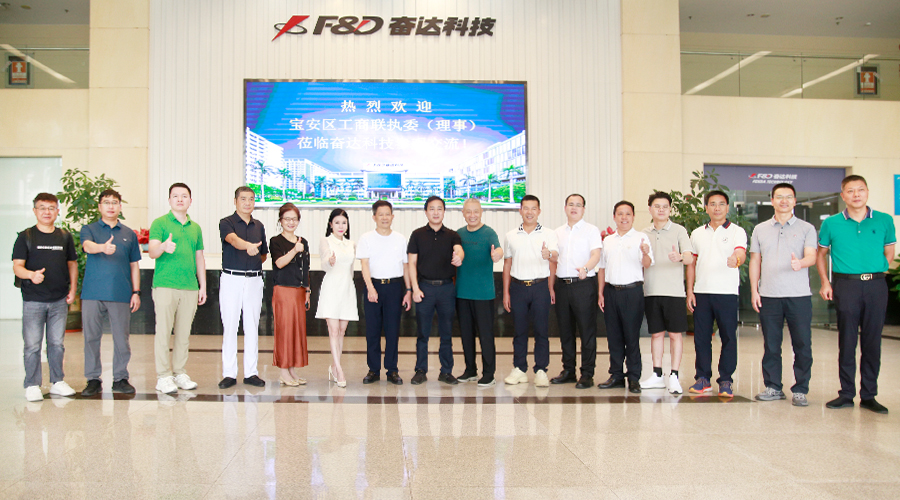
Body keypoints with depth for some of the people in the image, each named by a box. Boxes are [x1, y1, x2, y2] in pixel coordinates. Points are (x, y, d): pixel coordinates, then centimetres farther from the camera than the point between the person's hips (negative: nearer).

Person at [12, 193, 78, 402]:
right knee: (32, 345, 1)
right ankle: (32, 385, 11)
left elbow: (72, 263, 17)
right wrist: (31, 275, -25)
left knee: (57, 343, 9)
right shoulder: (26, 237, 1)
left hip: (59, 300, 3)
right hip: (33, 300, -2)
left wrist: (73, 289, 8)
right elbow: (17, 266, -4)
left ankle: (57, 382, 20)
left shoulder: (65, 237, 10)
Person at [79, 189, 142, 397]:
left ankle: (120, 378, 14)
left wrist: (136, 292, 7)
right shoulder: (89, 229, 7)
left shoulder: (129, 234, 13)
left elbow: (134, 265, 15)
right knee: (91, 337, 3)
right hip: (92, 293, -1)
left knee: (121, 338, 3)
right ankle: (93, 380, 14)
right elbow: (88, 246, -16)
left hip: (121, 294, 1)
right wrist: (102, 247, -38)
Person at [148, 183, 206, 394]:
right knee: (163, 331, -3)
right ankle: (164, 377, 2)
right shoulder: (160, 223, 1)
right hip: (165, 286, -5)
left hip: (190, 288, 5)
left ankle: (179, 373, 16)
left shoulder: (195, 228, 17)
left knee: (184, 333, 8)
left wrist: (203, 286, 14)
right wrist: (164, 247, -34)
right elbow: (151, 251, -11)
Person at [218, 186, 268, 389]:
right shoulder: (226, 223, -3)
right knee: (230, 326, -1)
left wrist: (254, 263, 6)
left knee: (252, 326, 6)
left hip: (254, 280, 4)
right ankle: (229, 374, 6)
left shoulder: (259, 226, 13)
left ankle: (251, 372, 13)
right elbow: (233, 239, -27)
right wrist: (248, 245, -46)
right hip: (231, 279, -4)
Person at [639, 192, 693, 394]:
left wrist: (679, 257, -31)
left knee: (675, 333, 0)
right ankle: (657, 375, 16)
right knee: (656, 333, 9)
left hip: (674, 291, -3)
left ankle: (674, 376, 5)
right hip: (651, 291, 3)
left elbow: (690, 257, -10)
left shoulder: (679, 230, 0)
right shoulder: (644, 233, 12)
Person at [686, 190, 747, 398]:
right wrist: (689, 291, 6)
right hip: (701, 292, 3)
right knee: (701, 337, 5)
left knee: (728, 337, 0)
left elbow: (741, 254, -16)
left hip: (727, 292, -3)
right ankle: (702, 378, 15)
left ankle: (726, 380, 8)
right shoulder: (697, 233, 13)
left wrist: (736, 259, -40)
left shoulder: (736, 232, 2)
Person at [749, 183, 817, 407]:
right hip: (769, 296, 2)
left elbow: (812, 256, -7)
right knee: (771, 344, 6)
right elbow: (755, 261, 13)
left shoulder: (806, 228, 6)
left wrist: (800, 262, -31)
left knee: (802, 345, -1)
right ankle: (773, 387, 16)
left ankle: (800, 390, 9)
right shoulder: (760, 230, 13)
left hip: (799, 296, -2)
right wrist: (754, 291, 5)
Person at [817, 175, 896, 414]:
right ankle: (846, 394, 11)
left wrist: (878, 270, 1)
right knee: (847, 341, 2)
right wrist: (825, 281, 4)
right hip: (846, 285, -1)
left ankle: (869, 396, 14)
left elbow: (889, 251, 15)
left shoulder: (884, 221, 5)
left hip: (876, 285, 1)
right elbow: (821, 253, 13)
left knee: (872, 341, 4)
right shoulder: (831, 223, 4)